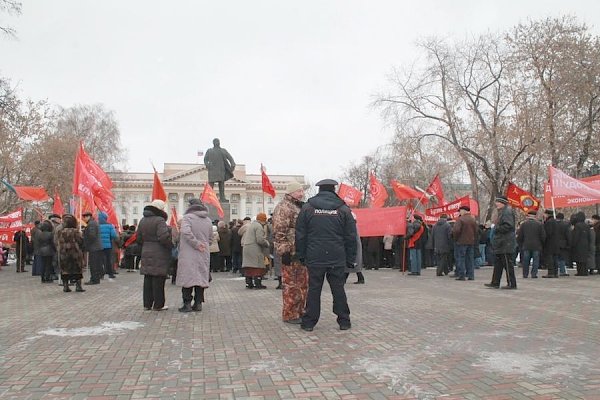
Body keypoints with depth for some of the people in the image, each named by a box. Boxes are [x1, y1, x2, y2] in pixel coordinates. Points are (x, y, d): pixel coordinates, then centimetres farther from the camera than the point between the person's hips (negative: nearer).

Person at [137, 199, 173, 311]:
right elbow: (164, 237, -24)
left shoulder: (142, 221, 11)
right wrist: (171, 245, -9)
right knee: (158, 279, -1)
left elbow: (139, 239, 15)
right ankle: (158, 305, 4)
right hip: (159, 255, -7)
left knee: (148, 279, 13)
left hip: (146, 253, 8)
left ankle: (147, 303, 18)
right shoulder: (160, 220, -14)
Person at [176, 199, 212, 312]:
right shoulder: (208, 220, 9)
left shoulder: (187, 217, -8)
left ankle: (187, 304, 1)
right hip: (203, 255, 5)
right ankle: (198, 303, 13)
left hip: (188, 254, -5)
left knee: (187, 278, 1)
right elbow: (210, 239, 15)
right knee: (201, 278, 10)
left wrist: (196, 244, -17)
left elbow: (186, 232, -24)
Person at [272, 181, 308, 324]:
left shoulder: (301, 207, 19)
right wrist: (284, 251, -21)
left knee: (303, 284, 14)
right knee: (291, 284, -3)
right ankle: (290, 315, 6)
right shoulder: (283, 208, -11)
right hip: (290, 253, -9)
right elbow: (279, 232, -17)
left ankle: (299, 311, 24)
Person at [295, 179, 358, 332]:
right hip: (337, 258, 0)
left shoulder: (307, 208, 2)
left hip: (314, 258, 0)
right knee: (338, 289, 9)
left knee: (314, 289, 6)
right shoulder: (343, 209, 2)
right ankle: (344, 321, 16)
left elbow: (300, 235, 3)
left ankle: (309, 322, 11)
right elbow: (351, 237, 3)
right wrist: (351, 259, 8)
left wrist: (301, 255, 10)